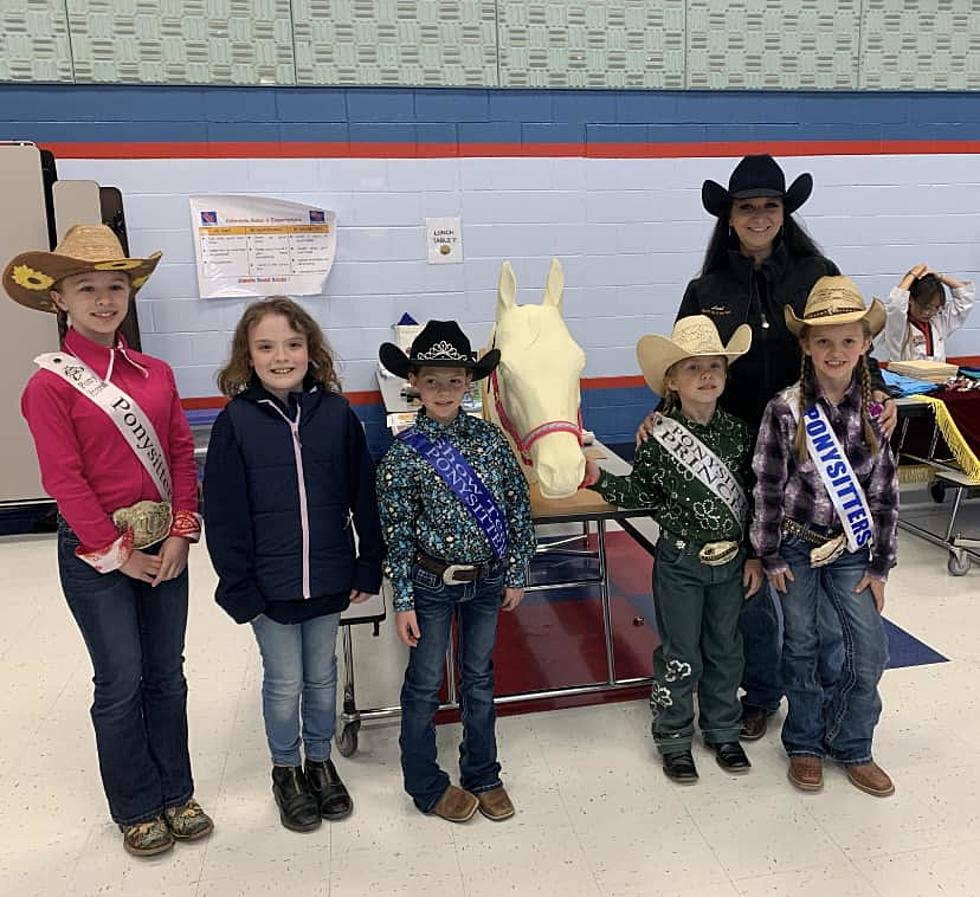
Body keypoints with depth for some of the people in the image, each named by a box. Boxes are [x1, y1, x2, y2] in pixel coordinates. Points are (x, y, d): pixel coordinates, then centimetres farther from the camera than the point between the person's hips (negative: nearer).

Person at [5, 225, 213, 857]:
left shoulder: (156, 373, 5)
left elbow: (182, 454, 3)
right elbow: (64, 480, -12)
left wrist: (181, 535, -5)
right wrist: (116, 554, -11)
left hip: (164, 545, 4)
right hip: (96, 551, -4)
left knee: (167, 673, 14)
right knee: (121, 682, 7)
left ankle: (177, 793, 32)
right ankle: (136, 810, 27)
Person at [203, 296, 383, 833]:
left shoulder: (336, 414, -6)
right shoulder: (235, 422, -10)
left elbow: (364, 495, -1)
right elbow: (223, 512, -7)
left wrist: (370, 565, 0)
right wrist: (239, 585, -9)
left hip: (328, 578, 2)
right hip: (269, 584, -2)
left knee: (322, 677, 19)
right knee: (284, 683, 13)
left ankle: (320, 761, 41)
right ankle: (285, 771, 37)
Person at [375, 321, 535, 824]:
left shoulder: (489, 438, -5)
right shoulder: (404, 453, -13)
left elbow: (518, 507, 0)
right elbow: (396, 532, -10)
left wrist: (516, 574, 1)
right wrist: (403, 601, -9)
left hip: (487, 581, 3)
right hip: (432, 583, -3)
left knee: (479, 678, 18)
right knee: (425, 684, 12)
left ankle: (482, 776, 37)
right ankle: (426, 785, 32)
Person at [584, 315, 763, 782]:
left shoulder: (737, 433, -3)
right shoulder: (658, 438, -13)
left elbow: (752, 498, 4)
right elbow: (640, 494, -3)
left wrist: (754, 556, 4)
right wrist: (598, 479, -19)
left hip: (731, 560, 4)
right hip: (680, 561, -3)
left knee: (725, 649, 18)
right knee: (680, 655, 8)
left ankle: (722, 730, 37)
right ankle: (674, 739, 27)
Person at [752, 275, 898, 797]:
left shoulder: (873, 410, -5)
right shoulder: (785, 410, -14)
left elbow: (884, 491, 1)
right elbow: (767, 487, -10)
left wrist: (879, 565, 2)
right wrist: (770, 556, -7)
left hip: (851, 547, 3)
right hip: (797, 544, -2)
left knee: (871, 652, 3)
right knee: (801, 647, 10)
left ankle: (850, 746, 26)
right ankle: (804, 744, 30)